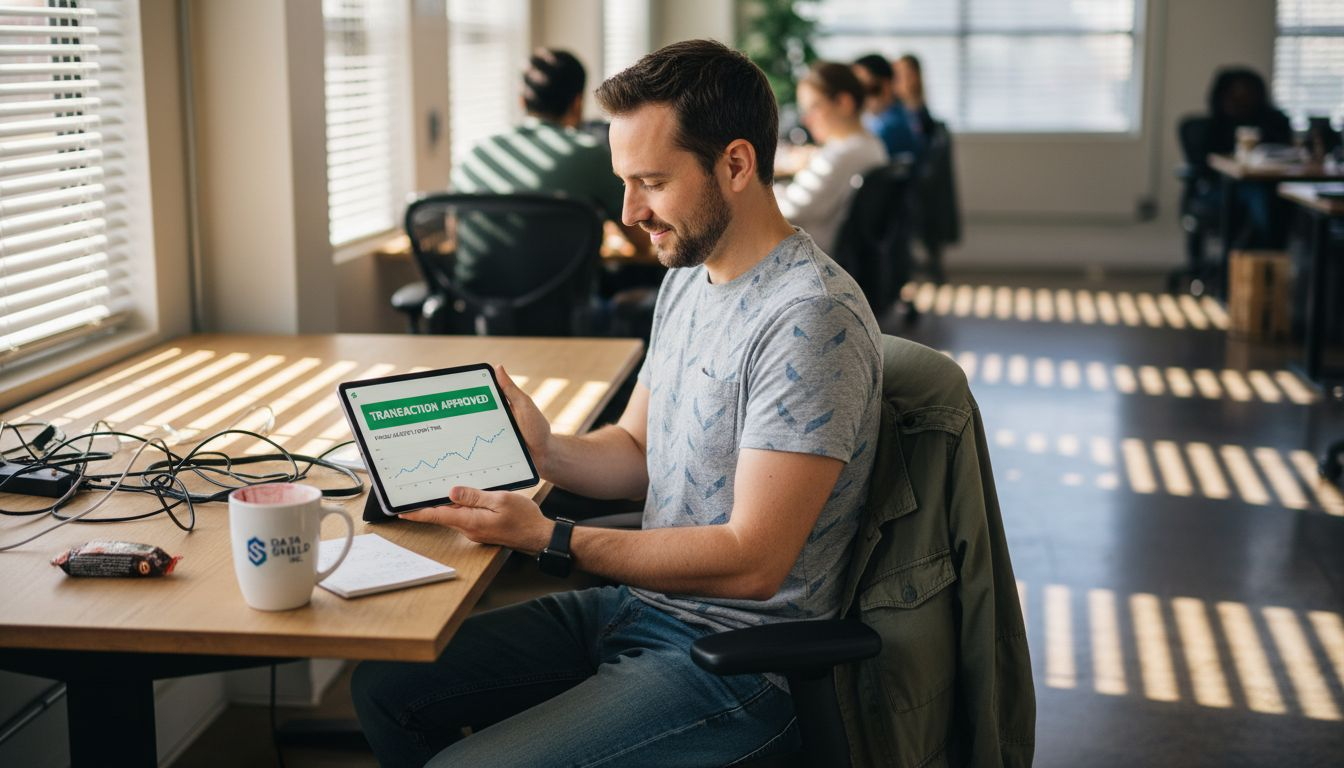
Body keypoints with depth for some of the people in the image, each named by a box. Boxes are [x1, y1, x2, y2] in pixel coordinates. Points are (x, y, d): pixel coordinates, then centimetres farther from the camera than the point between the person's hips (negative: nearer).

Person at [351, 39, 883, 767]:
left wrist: (549, 540, -23)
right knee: (385, 683, 7)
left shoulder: (810, 318, -22)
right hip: (637, 605, 9)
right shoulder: (688, 279, 8)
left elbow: (752, 561, -24)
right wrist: (545, 451, -6)